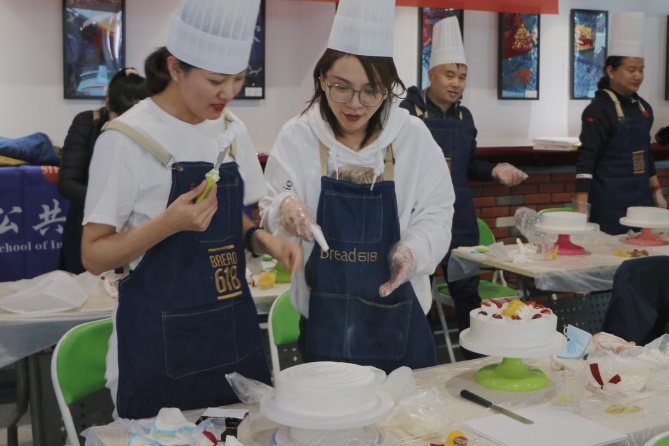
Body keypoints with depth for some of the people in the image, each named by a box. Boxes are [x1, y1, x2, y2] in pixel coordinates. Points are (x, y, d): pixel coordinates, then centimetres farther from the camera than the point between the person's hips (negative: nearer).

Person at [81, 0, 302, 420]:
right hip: (162, 341, -5)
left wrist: (260, 237, -7)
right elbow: (94, 255, -11)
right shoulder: (127, 139, -13)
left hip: (236, 331, 6)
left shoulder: (233, 131, 4)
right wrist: (168, 224, -27)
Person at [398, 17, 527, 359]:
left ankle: (476, 360, 25)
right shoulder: (406, 111, -9)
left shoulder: (464, 116, 9)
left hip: (459, 218, 5)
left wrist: (495, 171, 0)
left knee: (467, 291, 11)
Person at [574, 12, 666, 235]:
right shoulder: (598, 110, -13)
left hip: (642, 198, 7)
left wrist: (657, 194, 20)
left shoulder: (643, 107, 10)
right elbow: (586, 159, -18)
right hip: (611, 203, -7)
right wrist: (581, 208, -25)